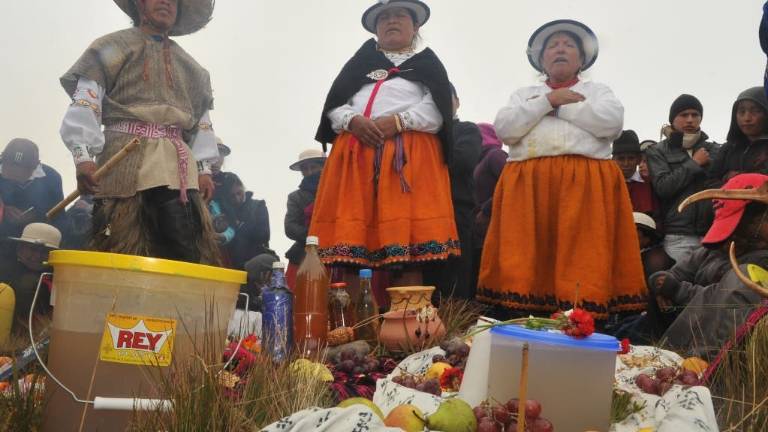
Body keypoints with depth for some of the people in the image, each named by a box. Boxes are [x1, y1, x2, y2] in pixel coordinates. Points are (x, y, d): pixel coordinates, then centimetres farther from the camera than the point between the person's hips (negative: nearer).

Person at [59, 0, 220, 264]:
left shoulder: (188, 65, 26)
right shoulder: (113, 46, 12)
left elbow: (202, 119, 24)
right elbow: (85, 101, 1)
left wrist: (204, 168, 11)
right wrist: (83, 154, -13)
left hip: (177, 162, 4)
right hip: (124, 157, -3)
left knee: (187, 249, -10)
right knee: (119, 252, -8)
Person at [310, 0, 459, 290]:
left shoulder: (428, 62, 20)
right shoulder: (359, 61, 28)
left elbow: (438, 110, 3)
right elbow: (333, 105, 15)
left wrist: (398, 121, -12)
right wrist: (352, 120, -7)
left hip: (409, 155, -2)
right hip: (355, 154, 3)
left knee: (406, 239, -15)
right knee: (352, 233, -10)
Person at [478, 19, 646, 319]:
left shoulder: (598, 91, 20)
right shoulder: (524, 94, 24)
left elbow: (612, 123, -2)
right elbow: (504, 129, 5)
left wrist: (562, 106, 3)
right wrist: (548, 100, 1)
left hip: (587, 185, -1)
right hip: (527, 184, 1)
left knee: (583, 257, -12)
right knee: (522, 257, -9)